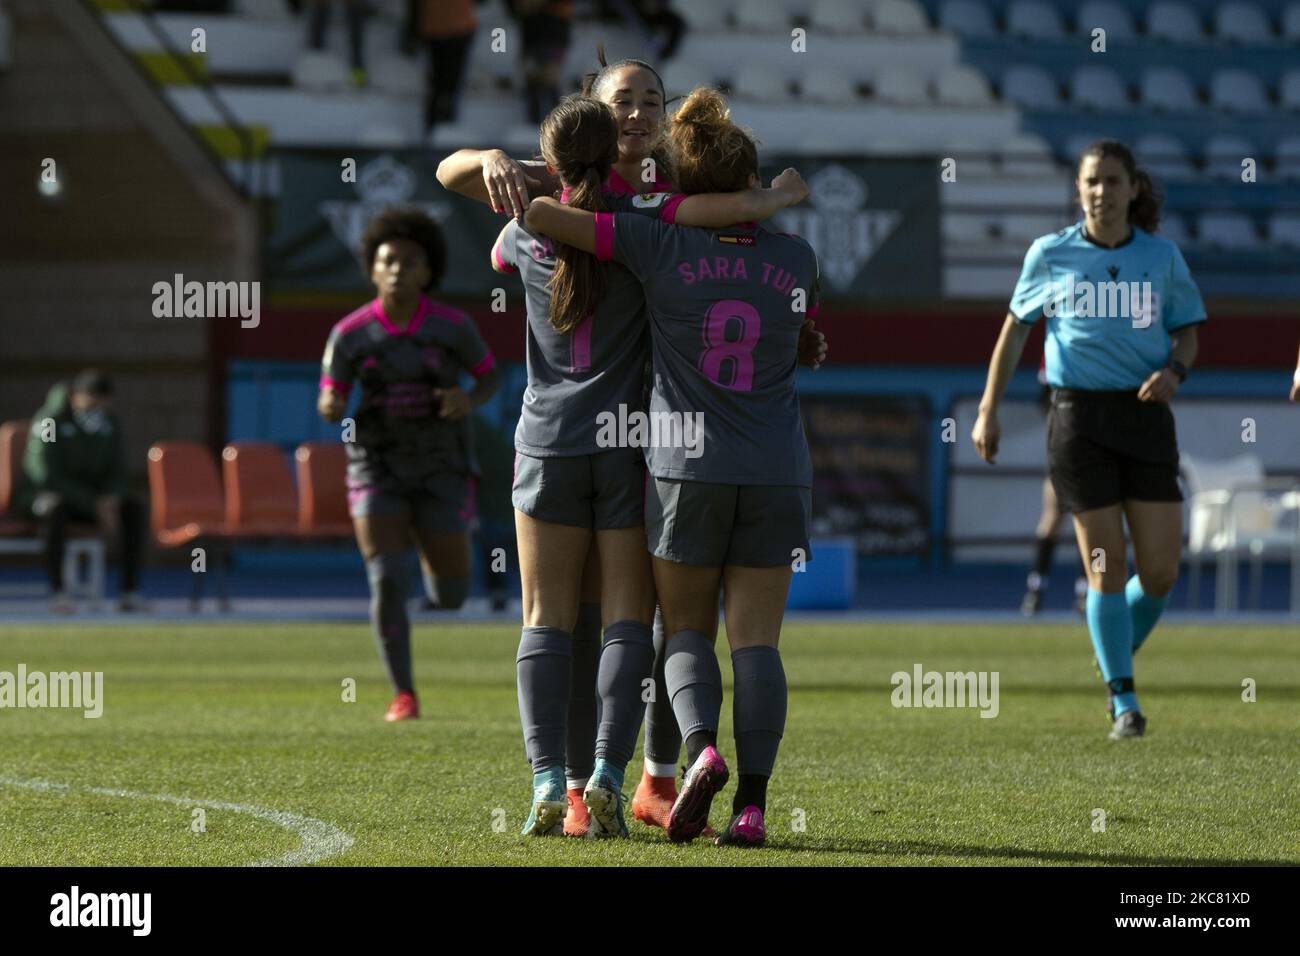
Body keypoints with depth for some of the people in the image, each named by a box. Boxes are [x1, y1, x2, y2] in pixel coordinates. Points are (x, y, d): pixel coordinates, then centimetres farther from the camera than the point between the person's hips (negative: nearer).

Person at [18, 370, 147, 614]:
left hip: (91, 498, 6)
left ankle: (129, 591, -21)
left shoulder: (110, 423, 2)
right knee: (56, 508, -40)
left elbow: (116, 472, 8)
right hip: (42, 494, -6)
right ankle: (58, 592, -40)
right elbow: (46, 475, -23)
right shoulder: (48, 421, -17)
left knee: (134, 508, -19)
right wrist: (94, 504, -28)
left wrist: (111, 499, -17)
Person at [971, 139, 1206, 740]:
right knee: (1107, 567, -5)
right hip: (1078, 415, -2)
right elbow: (1014, 329, 11)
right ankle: (1123, 701, 5)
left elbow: (1187, 333, 13)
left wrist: (1174, 371, -9)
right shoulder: (1051, 255, 3)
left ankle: (1118, 659, 25)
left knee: (1160, 572, -3)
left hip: (1144, 415, 2)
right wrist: (988, 410, 8)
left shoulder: (1161, 257, 5)